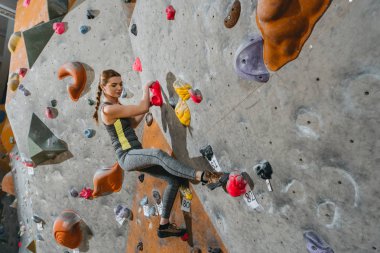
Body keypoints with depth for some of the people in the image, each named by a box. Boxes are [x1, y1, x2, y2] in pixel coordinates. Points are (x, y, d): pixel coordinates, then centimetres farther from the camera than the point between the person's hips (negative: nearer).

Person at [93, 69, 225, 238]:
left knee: (174, 180, 2)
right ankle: (202, 176, -46)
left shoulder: (115, 106, 16)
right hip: (127, 156, -9)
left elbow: (132, 124, 25)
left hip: (135, 156, 9)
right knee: (158, 154, -41)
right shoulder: (108, 109, -14)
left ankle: (164, 226, 12)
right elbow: (142, 108, -17)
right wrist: (146, 87, 0)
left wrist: (146, 106, 18)